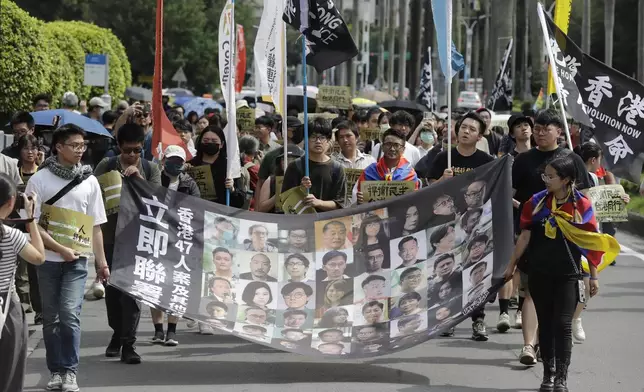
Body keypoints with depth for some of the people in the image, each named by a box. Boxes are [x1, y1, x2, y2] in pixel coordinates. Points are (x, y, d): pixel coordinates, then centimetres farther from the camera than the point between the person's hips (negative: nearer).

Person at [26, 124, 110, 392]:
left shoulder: (89, 181, 5)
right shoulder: (39, 180, -3)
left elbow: (95, 226, 9)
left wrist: (101, 262, 5)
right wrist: (60, 249, -13)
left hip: (77, 259, 0)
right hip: (49, 259, 0)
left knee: (69, 314, -13)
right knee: (51, 317, 6)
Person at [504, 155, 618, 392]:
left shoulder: (581, 205, -6)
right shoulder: (537, 202, 0)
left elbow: (591, 242, -1)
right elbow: (525, 236, 5)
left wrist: (594, 276, 1)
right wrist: (512, 265, 6)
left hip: (568, 274, -3)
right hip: (539, 273, 3)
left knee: (563, 325, -3)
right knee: (545, 324, 10)